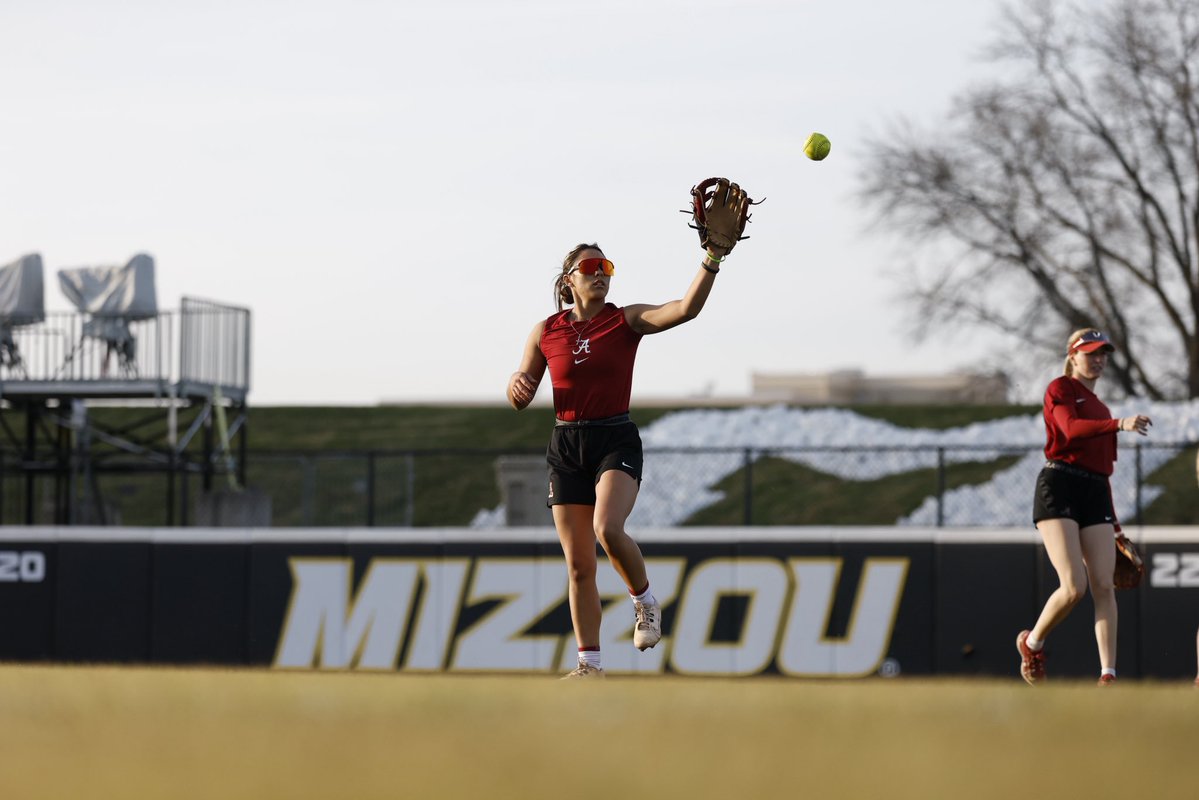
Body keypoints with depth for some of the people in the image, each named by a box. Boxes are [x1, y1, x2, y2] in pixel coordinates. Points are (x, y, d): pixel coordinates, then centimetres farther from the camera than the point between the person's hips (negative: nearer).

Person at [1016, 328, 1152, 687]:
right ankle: (1032, 643, 9)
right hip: (1060, 488, -7)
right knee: (1074, 586, -16)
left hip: (1096, 495, 7)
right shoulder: (1060, 388, 3)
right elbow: (1071, 429, -18)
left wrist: (1113, 523, 21)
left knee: (1104, 586, -7)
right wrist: (1119, 424, -34)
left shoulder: (1099, 409, 25)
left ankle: (1108, 675, -10)